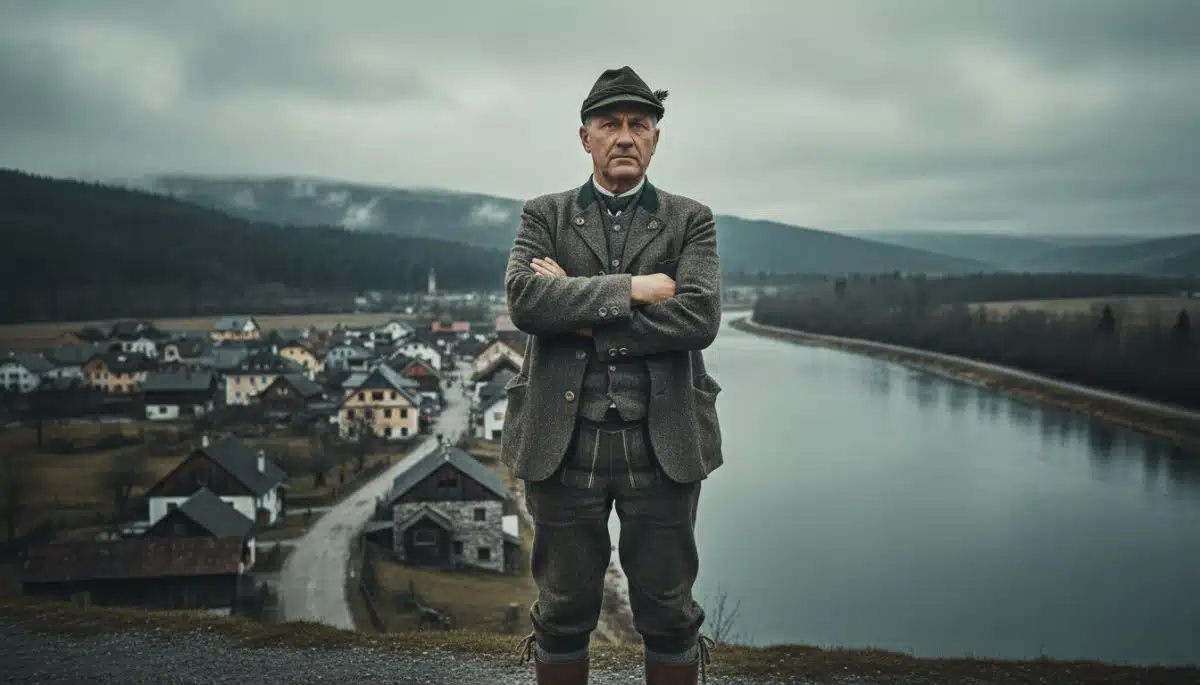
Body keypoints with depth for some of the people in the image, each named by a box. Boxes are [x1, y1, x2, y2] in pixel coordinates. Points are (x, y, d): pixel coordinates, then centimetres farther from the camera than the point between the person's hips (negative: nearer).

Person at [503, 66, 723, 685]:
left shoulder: (691, 221, 6)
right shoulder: (544, 216, 8)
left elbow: (698, 320, -11)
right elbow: (523, 298, -11)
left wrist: (582, 315, -11)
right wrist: (631, 290, -14)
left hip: (661, 443, 0)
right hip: (564, 442, 0)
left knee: (669, 613, 10)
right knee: (563, 612, 11)